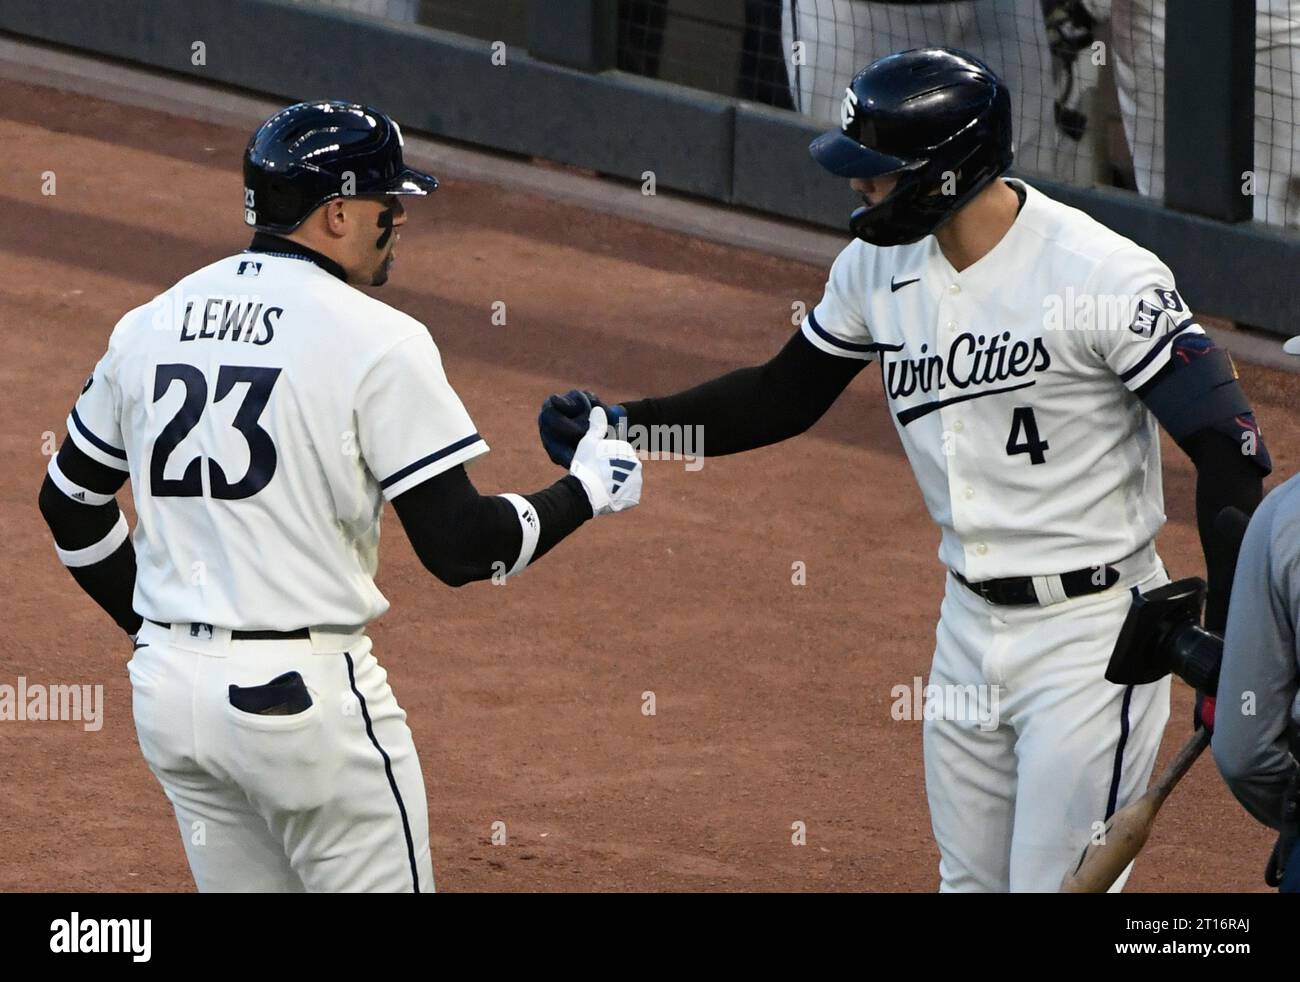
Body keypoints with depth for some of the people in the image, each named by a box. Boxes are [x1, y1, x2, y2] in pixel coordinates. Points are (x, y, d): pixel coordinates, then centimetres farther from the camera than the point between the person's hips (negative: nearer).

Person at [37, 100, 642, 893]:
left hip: (167, 686, 7)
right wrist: (590, 489, 2)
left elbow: (71, 505, 18)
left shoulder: (149, 326, 9)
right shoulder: (377, 341, -11)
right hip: (306, 693, -7)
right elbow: (461, 547, -13)